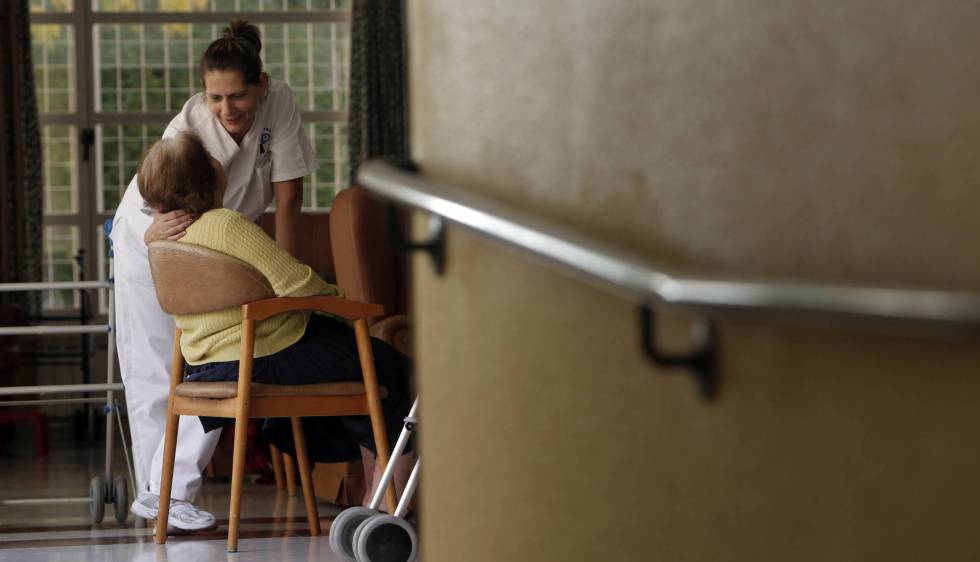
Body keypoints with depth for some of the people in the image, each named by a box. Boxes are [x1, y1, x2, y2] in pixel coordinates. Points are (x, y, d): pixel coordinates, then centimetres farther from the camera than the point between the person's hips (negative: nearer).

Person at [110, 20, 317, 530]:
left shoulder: (278, 104, -26)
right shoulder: (187, 131, -34)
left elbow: (288, 198, -21)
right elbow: (161, 223, -38)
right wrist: (158, 234, -62)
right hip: (148, 240, -3)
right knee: (154, 368, -2)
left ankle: (171, 492, -2)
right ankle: (155, 492, 8)